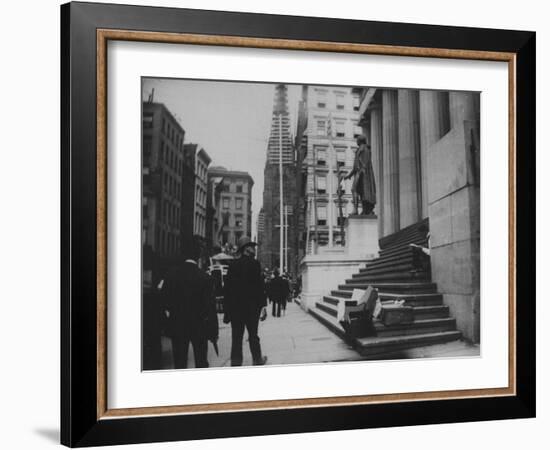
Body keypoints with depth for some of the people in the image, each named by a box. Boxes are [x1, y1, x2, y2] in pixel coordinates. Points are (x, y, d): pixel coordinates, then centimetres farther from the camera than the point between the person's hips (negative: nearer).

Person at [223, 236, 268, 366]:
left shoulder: (233, 264, 5)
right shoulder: (254, 264, -9)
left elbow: (227, 287, 6)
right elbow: (260, 286, -13)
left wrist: (228, 306, 11)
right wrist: (263, 305, -11)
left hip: (234, 306, 4)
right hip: (251, 306, -3)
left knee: (236, 336, 5)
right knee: (253, 335, 9)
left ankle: (236, 362, 3)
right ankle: (257, 360, 21)